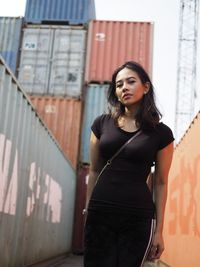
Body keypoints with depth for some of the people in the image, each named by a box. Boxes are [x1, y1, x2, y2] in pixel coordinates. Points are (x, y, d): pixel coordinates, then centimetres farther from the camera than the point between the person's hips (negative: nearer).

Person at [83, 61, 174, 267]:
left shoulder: (161, 133, 0)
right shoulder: (102, 123, 5)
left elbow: (160, 183, 3)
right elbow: (94, 171, 11)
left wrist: (159, 230, 2)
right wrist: (88, 210, 11)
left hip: (138, 218, -1)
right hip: (100, 213, 1)